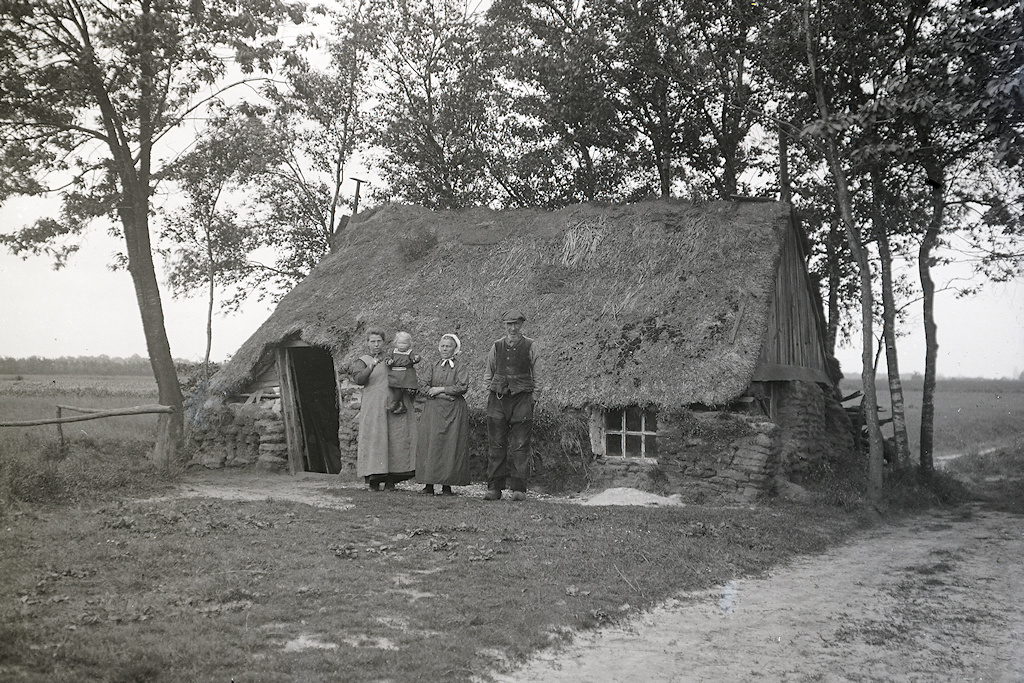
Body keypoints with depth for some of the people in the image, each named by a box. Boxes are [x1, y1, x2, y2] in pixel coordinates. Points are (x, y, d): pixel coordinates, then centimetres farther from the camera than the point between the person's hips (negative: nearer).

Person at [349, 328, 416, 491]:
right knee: (374, 439, -7)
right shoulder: (362, 361, 9)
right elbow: (358, 379, -11)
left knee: (396, 440, -4)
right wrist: (371, 366, -25)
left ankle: (390, 480, -1)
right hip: (373, 407, -3)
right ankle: (373, 480, -3)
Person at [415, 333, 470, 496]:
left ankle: (447, 485, -3)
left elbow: (462, 387, -9)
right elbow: (426, 388, 2)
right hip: (433, 411, 3)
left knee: (451, 445, -6)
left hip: (454, 411, -3)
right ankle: (429, 484, -2)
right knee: (430, 444, -4)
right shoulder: (433, 367, 14)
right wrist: (444, 396, -11)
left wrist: (440, 389, -7)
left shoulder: (461, 367, 5)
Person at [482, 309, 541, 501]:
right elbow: (488, 374, 18)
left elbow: (537, 375, 7)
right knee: (496, 445, 1)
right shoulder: (497, 346, 11)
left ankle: (519, 488, 0)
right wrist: (491, 394, 9)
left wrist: (533, 398, 1)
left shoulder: (530, 346, 4)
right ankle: (494, 488, 5)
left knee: (520, 446, -3)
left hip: (522, 399, -2)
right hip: (498, 399, 2)